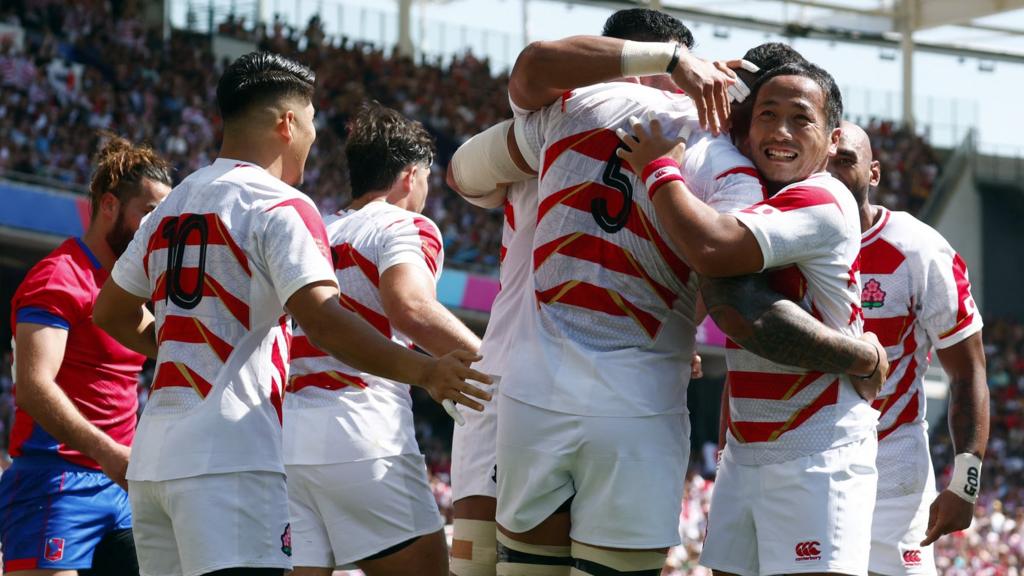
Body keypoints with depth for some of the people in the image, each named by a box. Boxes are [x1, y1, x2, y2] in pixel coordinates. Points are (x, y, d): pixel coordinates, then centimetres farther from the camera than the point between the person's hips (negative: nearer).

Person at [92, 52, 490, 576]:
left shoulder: (170, 207, 18)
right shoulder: (281, 207, -6)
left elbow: (111, 312, 29)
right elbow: (323, 321, -19)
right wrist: (421, 371, -20)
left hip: (153, 455, 8)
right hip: (230, 460, -8)